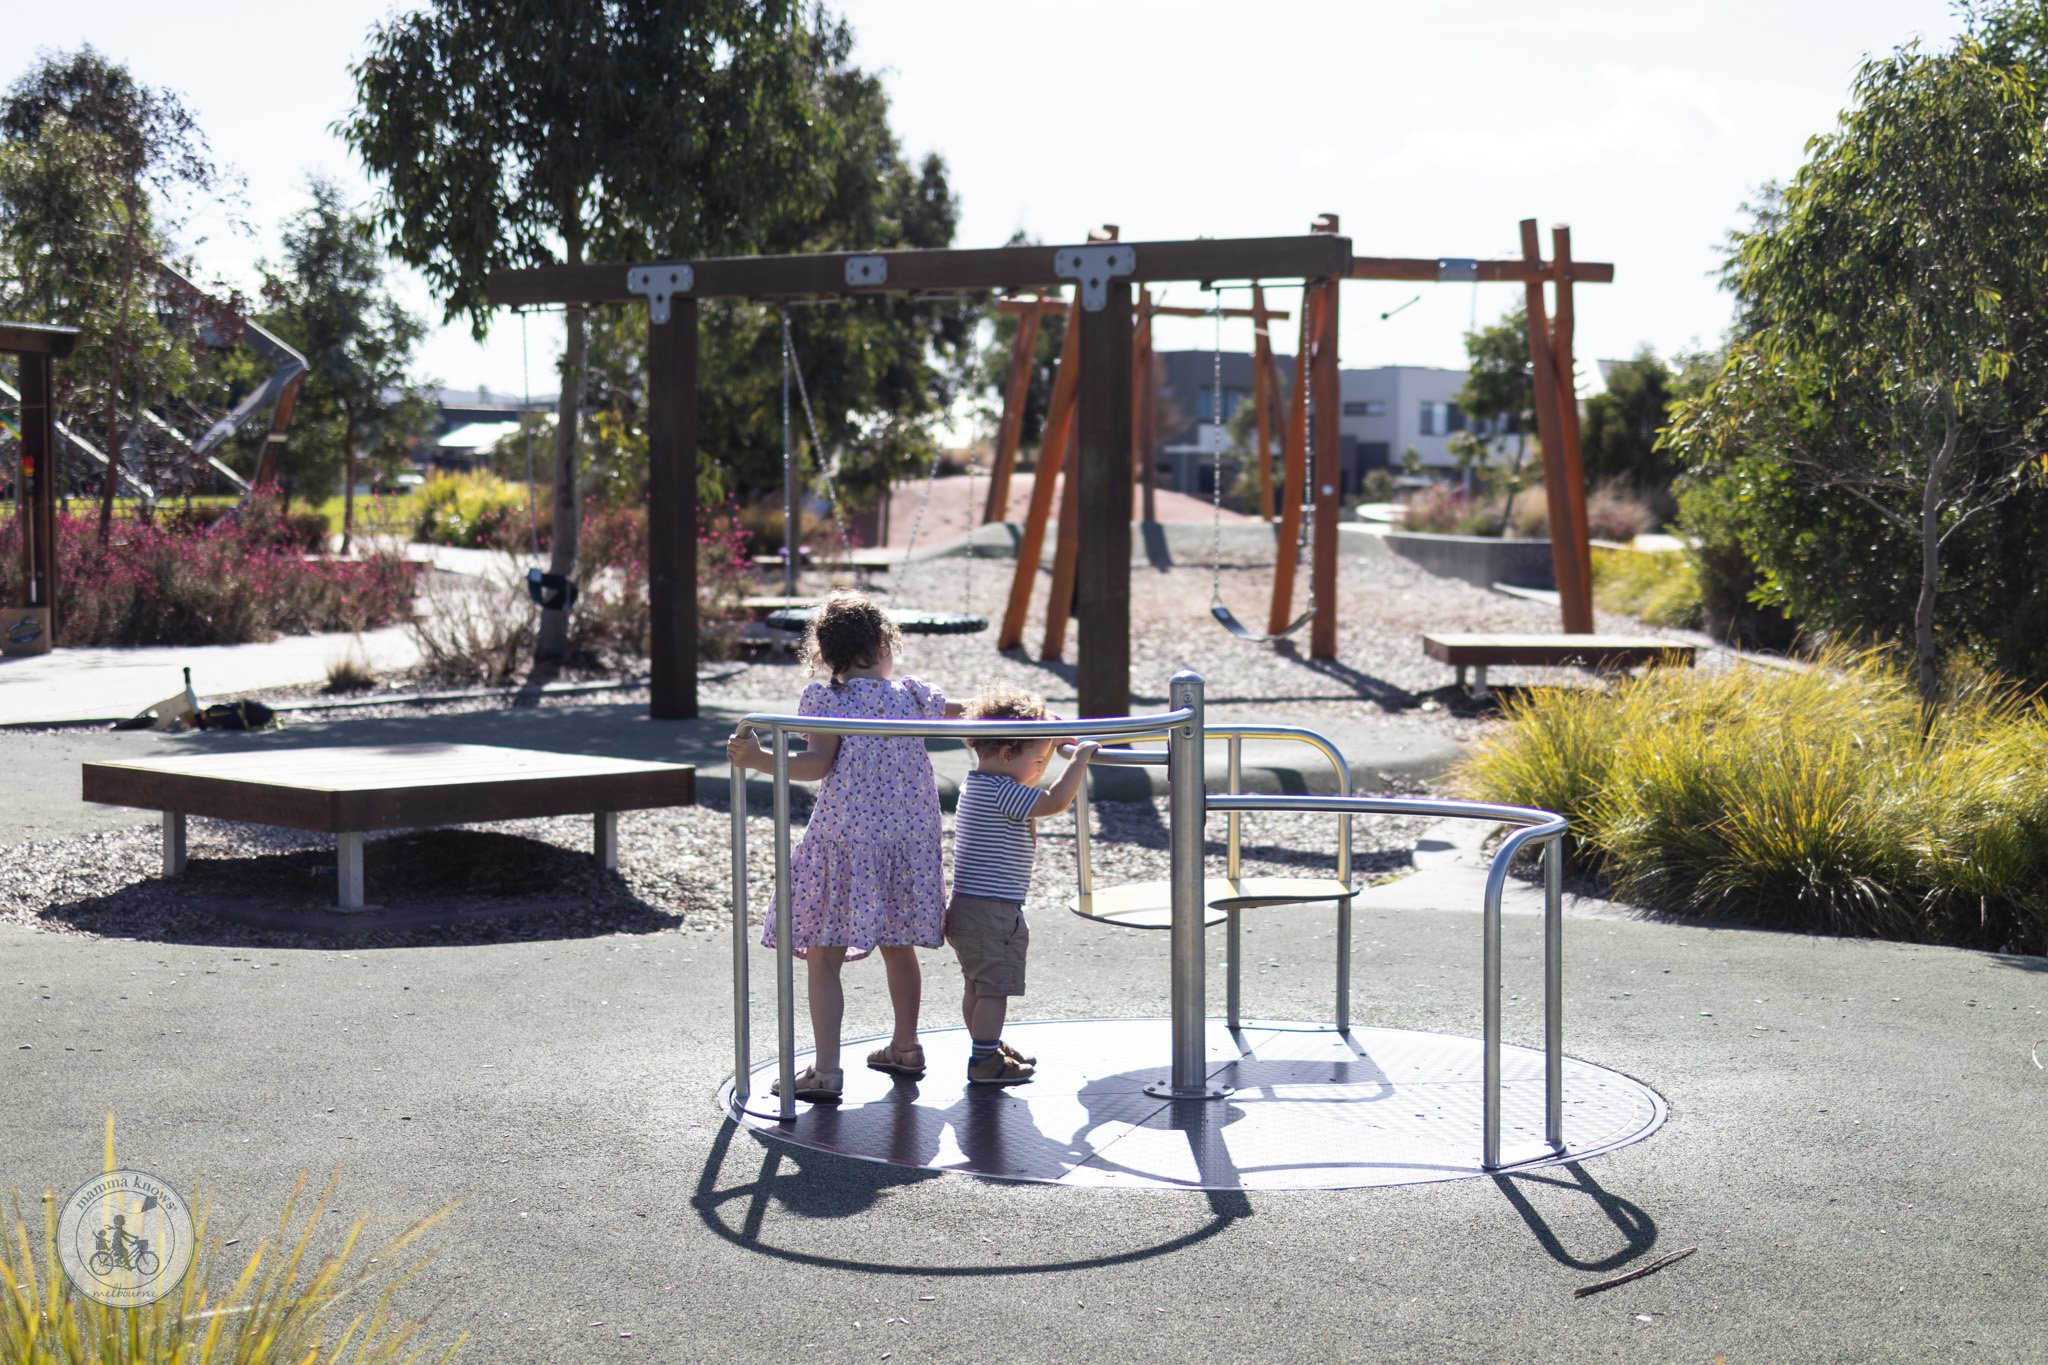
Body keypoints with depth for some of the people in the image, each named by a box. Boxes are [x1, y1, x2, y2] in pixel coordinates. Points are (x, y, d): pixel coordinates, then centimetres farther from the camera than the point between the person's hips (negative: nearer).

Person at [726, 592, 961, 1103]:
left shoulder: (826, 698, -3)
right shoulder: (911, 694, 9)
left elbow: (818, 763, -15)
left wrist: (760, 760, -19)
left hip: (846, 839, -5)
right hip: (911, 837, 5)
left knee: (823, 956, -1)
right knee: (898, 945, 21)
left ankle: (826, 1070, -6)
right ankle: (905, 1047, 34)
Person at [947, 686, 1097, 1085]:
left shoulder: (978, 785, 12)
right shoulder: (1001, 792, -19)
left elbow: (1029, 785, 29)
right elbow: (1056, 801, -27)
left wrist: (1049, 743, 19)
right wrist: (1081, 757, -15)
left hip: (967, 907, 10)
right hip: (993, 911, -10)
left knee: (978, 987, 19)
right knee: (995, 988, -3)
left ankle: (987, 1048, 31)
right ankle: (986, 1062, 0)